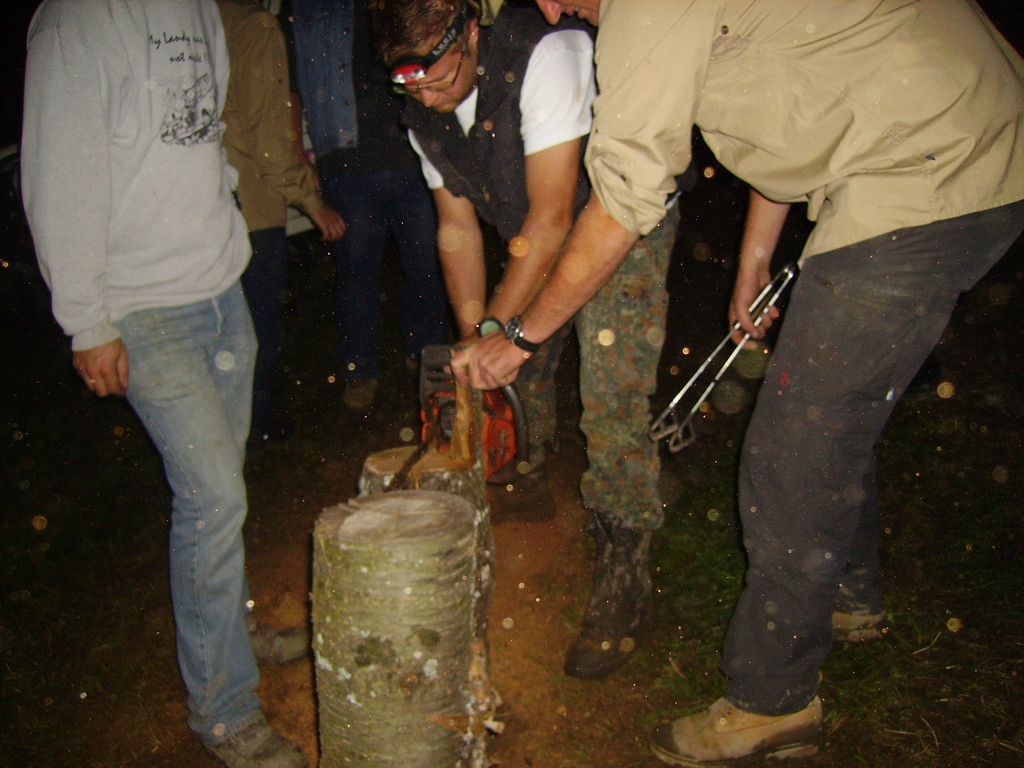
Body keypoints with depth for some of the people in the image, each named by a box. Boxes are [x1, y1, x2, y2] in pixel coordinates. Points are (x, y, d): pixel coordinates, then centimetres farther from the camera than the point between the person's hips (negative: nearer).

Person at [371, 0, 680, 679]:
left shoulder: (543, 55, -30)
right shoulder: (423, 113, -7)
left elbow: (552, 218, -31)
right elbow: (457, 227, -1)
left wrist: (496, 328, -30)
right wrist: (476, 340, -7)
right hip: (535, 240, 7)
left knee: (612, 408, -15)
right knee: (515, 380, 13)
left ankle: (625, 587, -2)